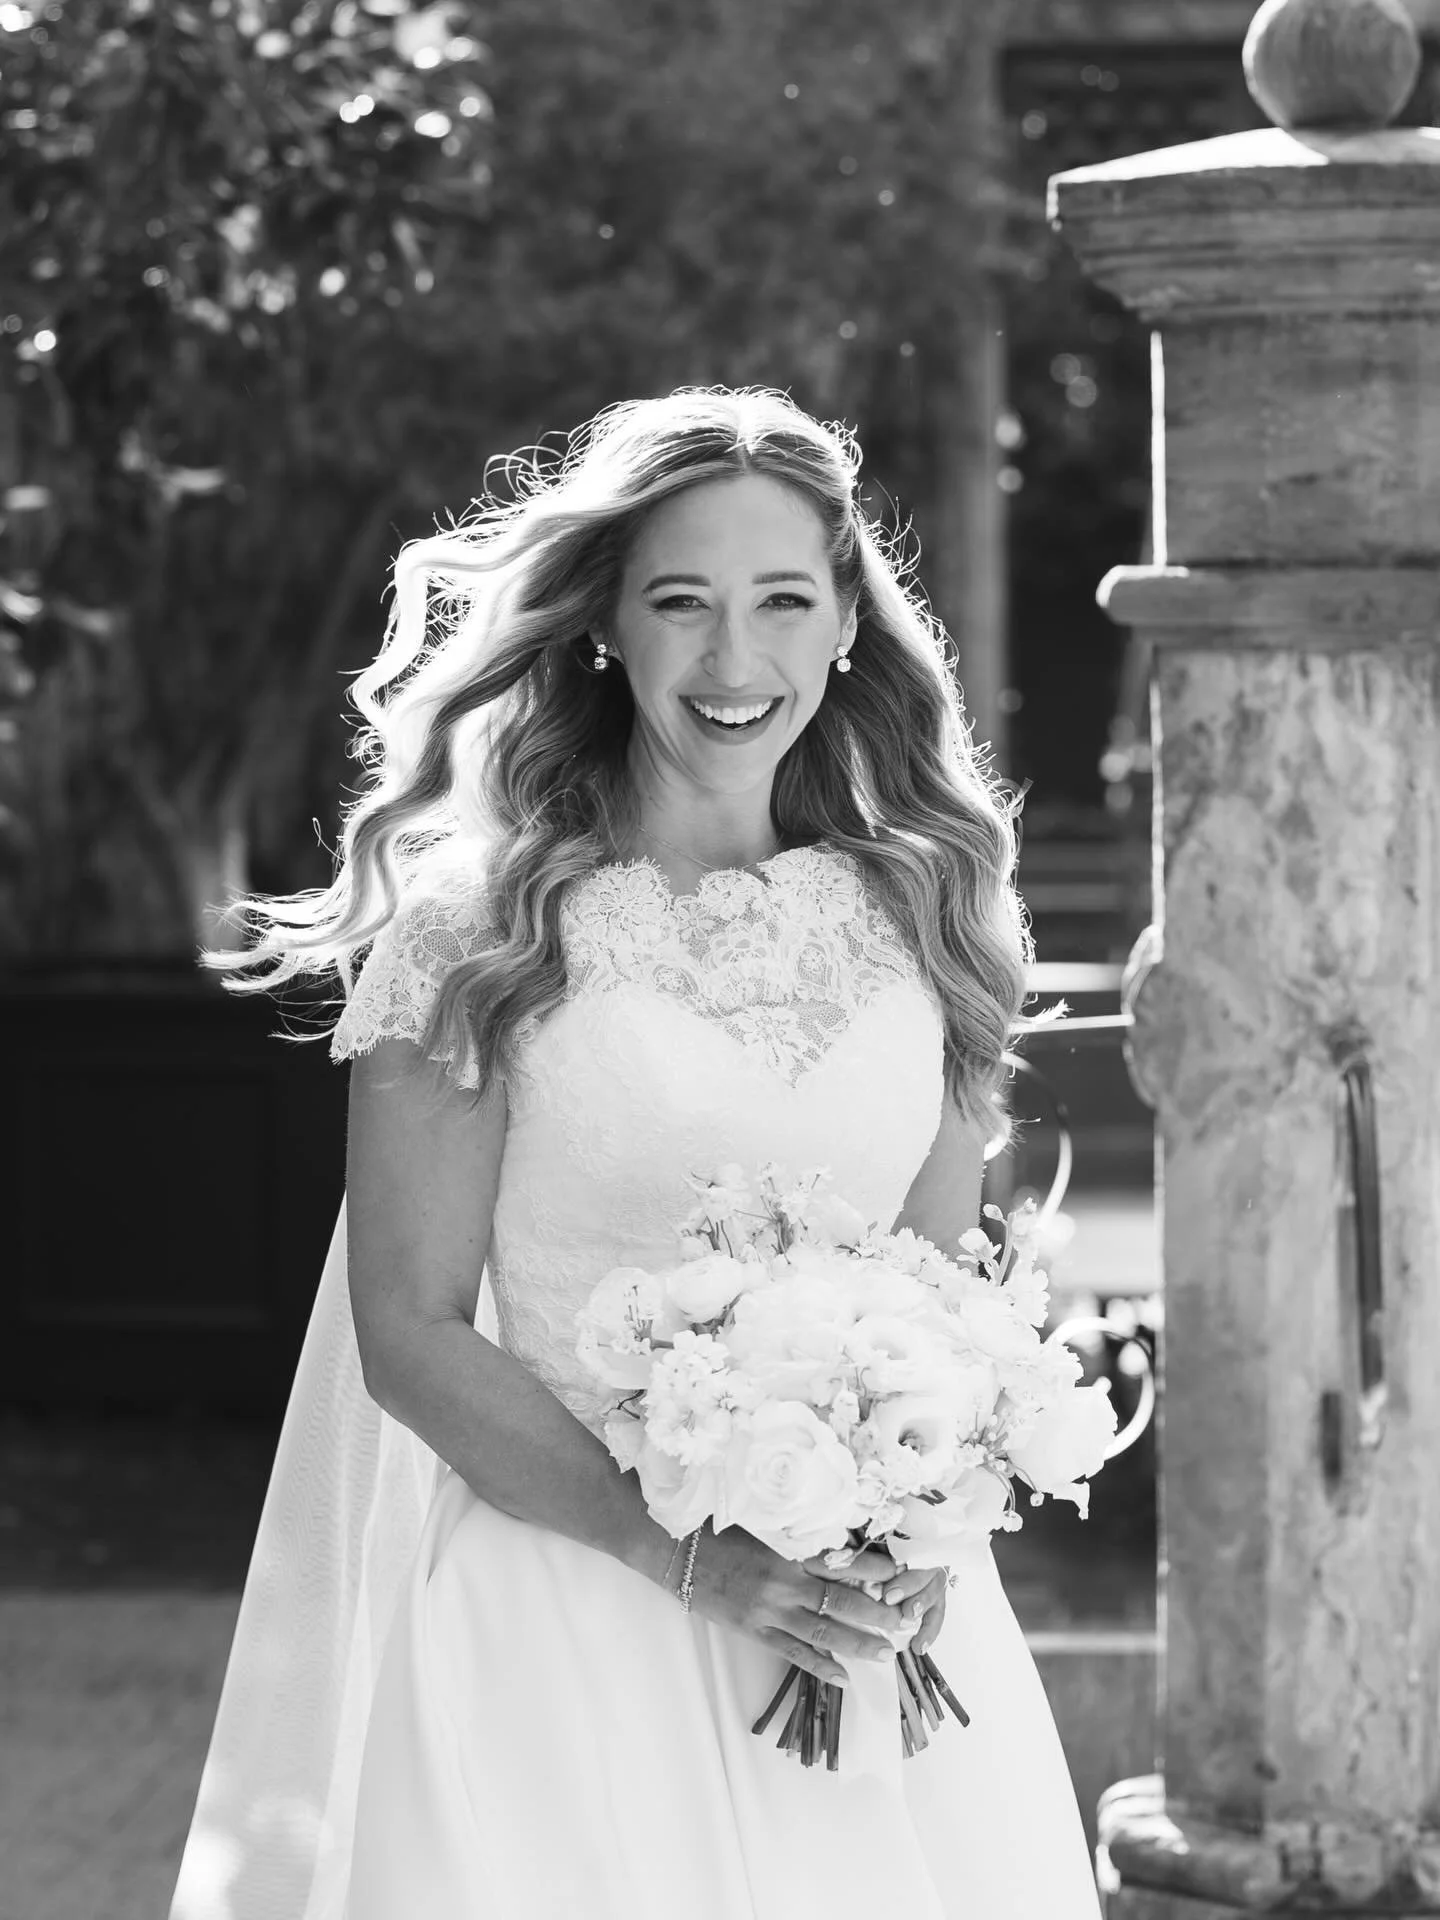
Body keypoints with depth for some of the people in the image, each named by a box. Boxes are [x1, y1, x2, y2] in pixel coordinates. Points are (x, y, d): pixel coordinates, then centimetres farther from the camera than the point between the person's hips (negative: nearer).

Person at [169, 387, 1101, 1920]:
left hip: (873, 1612, 4)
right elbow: (412, 1337, -8)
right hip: (560, 1598, -3)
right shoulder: (475, 927, -7)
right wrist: (694, 1556, -16)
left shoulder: (913, 911, 5)